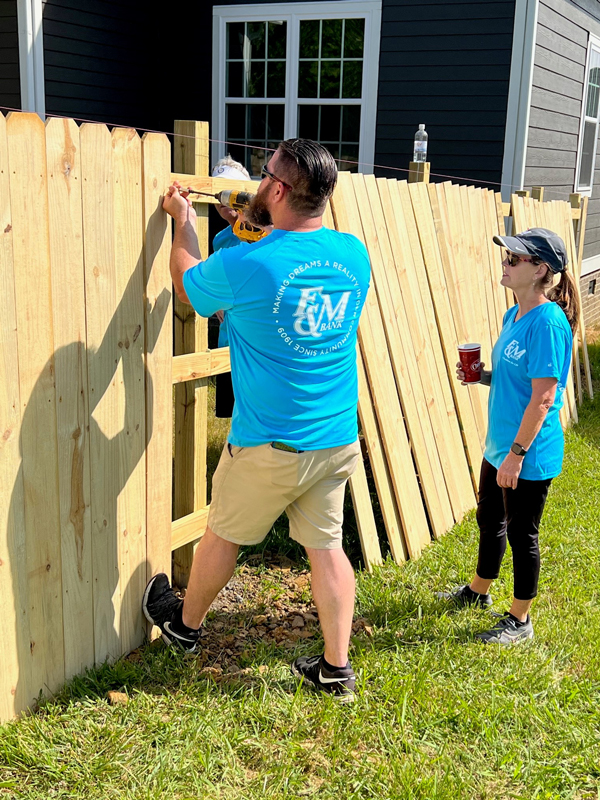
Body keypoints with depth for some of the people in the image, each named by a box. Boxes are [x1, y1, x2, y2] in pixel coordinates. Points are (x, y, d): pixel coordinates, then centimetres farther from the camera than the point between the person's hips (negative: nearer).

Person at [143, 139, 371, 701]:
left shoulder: (243, 266, -19)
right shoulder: (354, 255, -4)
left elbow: (188, 286, 4)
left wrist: (184, 220, 19)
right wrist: (259, 227, 25)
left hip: (268, 449, -4)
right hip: (338, 442, 5)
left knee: (222, 535, 17)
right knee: (326, 546, 14)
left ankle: (185, 624, 42)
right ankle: (336, 668, 23)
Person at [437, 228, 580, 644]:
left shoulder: (548, 322, -22)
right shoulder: (514, 314, 7)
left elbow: (543, 397, -24)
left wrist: (517, 454, -23)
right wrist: (482, 376, 2)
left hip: (530, 455, -9)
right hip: (500, 446, 9)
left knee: (522, 534, 7)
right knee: (489, 520, 24)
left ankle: (520, 621, 25)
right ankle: (478, 591, 46)